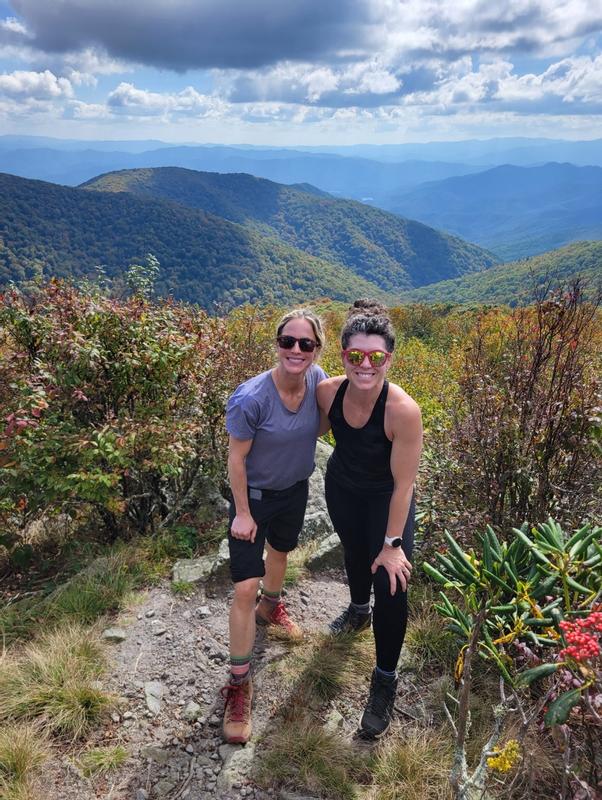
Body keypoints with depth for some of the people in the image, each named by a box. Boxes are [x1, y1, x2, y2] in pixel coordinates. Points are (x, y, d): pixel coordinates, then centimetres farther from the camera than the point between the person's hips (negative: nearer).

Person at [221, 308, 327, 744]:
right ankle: (239, 683, 12)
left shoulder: (318, 380, -17)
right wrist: (242, 512, -16)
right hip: (254, 496, -5)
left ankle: (271, 606, 61)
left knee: (280, 550, 30)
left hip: (295, 490, 6)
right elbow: (236, 458, -20)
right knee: (246, 586, -6)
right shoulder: (251, 398, -32)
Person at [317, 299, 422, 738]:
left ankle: (385, 681, 18)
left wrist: (393, 543, -21)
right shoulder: (328, 392, -25)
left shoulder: (403, 410, -37)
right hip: (341, 488, 5)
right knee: (355, 551, 29)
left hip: (387, 499, -4)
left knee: (391, 586, -7)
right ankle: (359, 610, 61)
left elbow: (403, 483, -27)